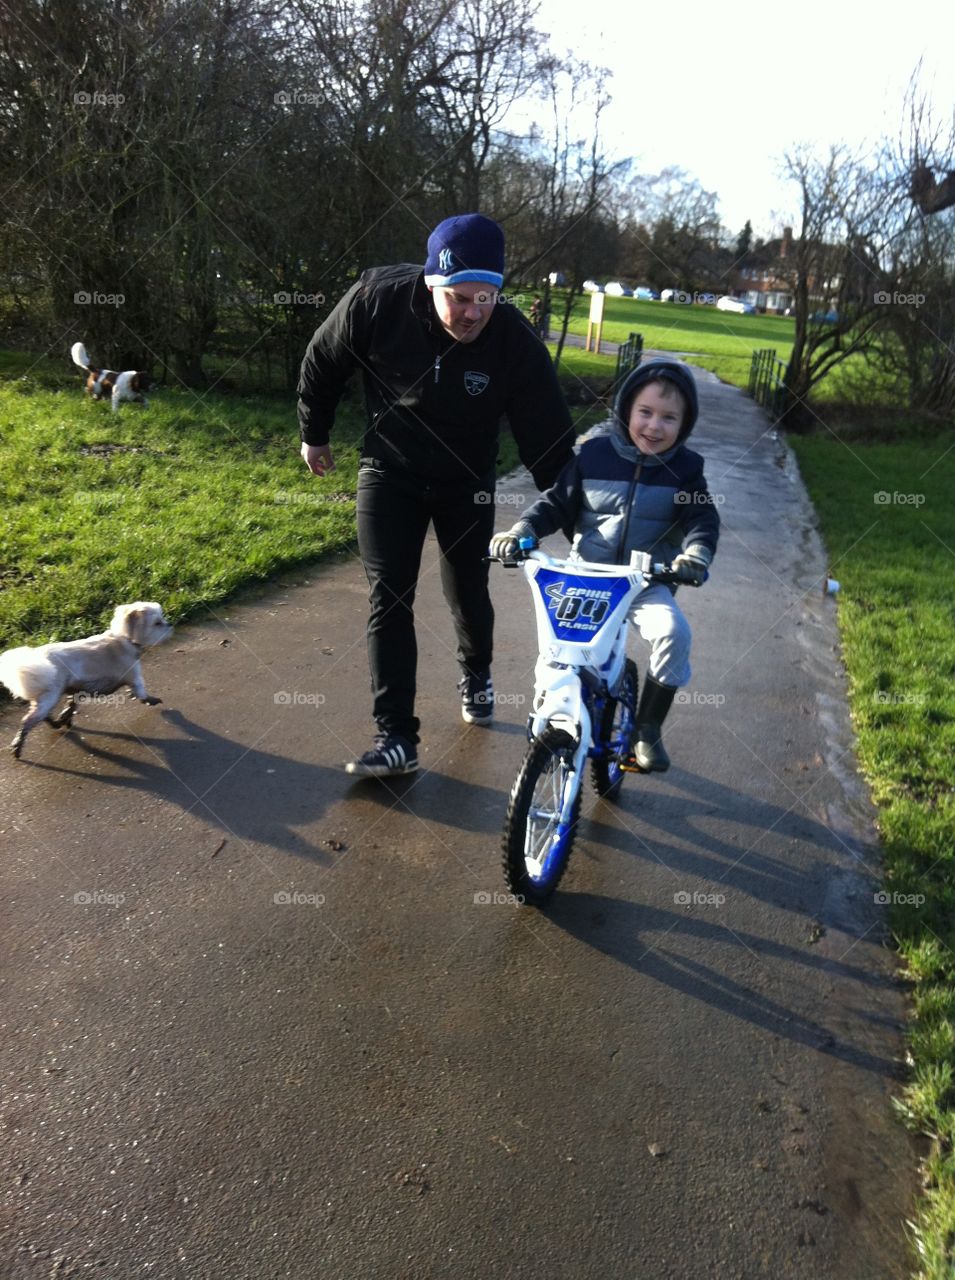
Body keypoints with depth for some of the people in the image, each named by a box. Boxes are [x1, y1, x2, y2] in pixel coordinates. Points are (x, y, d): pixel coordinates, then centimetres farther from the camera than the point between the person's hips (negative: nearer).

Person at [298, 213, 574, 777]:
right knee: (389, 601, -6)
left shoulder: (516, 342, -24)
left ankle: (477, 677, 43)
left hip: (467, 483, 0)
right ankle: (396, 737, 0)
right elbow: (323, 361, -4)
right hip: (390, 472, 0)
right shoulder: (378, 300, -23)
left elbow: (549, 438, -19)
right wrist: (314, 433, 8)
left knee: (468, 594, 9)